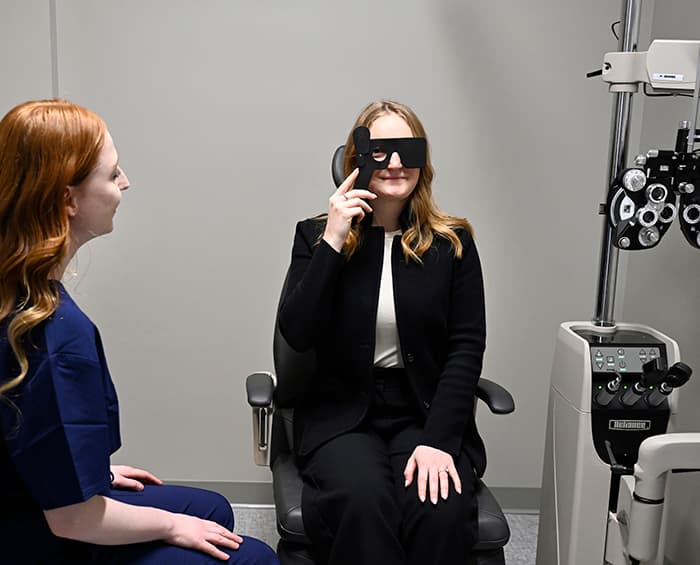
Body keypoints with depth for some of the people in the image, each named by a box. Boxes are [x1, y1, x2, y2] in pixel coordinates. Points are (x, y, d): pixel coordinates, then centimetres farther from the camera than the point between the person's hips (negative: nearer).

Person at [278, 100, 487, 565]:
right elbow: (297, 334, -7)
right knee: (363, 503, -31)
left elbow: (466, 348, -2)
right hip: (342, 415, 0)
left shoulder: (453, 243, 4)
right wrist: (333, 243, -14)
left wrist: (438, 439, -14)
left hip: (427, 414, 1)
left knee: (442, 511, -28)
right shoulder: (316, 235, 4)